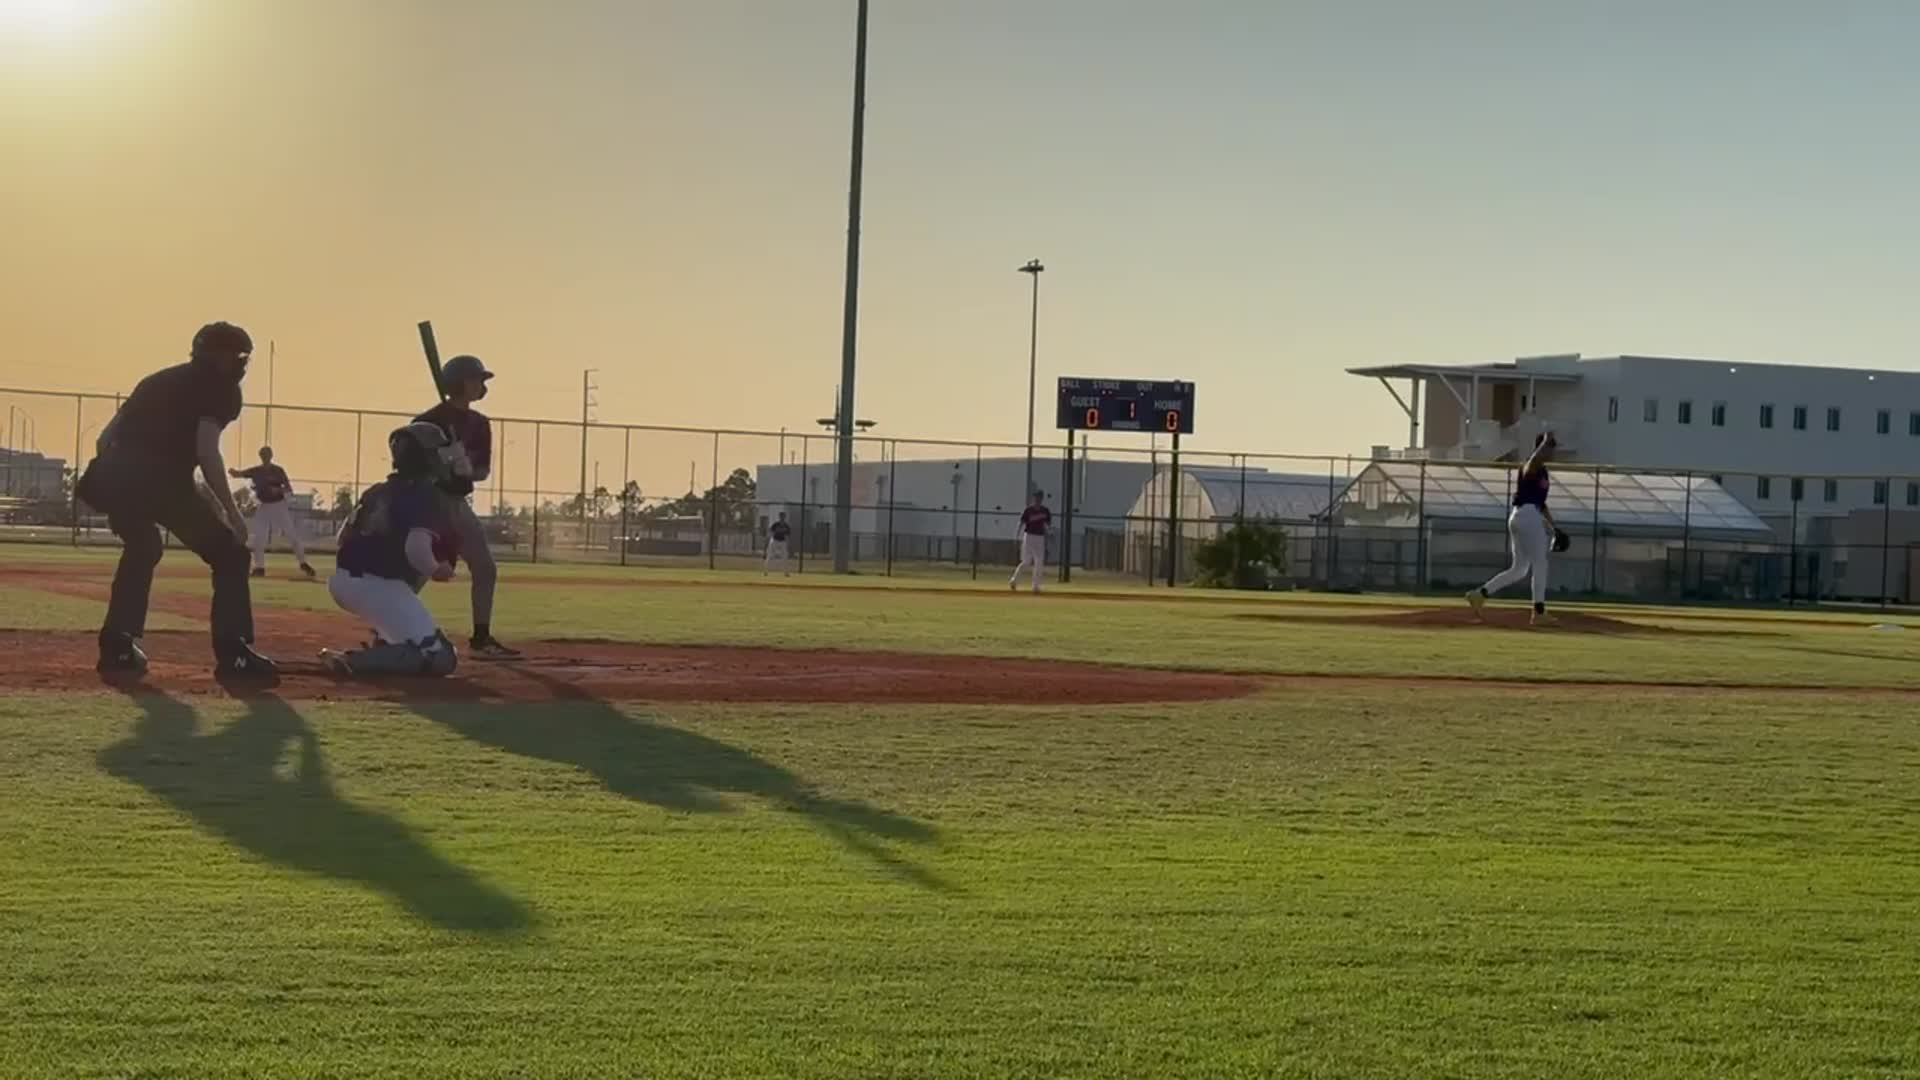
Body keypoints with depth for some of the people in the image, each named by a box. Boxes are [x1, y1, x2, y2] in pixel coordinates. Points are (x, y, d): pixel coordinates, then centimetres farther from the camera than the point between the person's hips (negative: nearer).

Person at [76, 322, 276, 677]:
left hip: (109, 476, 7)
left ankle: (117, 646, 27)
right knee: (229, 553, 7)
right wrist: (231, 511, -3)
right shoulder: (220, 386, 11)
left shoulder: (158, 379, 32)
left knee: (141, 549, 34)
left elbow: (105, 438, 25)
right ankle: (234, 654, -3)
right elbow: (206, 450, -5)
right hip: (160, 478, -7)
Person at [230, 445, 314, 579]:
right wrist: (232, 471, -32)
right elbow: (237, 474, -8)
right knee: (258, 538, -5)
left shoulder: (278, 471, -3)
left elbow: (289, 489, -4)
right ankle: (259, 568, 3)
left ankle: (303, 564, 5)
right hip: (263, 507, 2)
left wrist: (278, 489, -24)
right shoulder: (255, 471, 2)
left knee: (293, 535, -3)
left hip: (279, 506, -2)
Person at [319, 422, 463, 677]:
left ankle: (385, 642, 26)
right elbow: (416, 550, -24)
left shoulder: (377, 492, 18)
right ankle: (354, 661, -23)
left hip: (341, 581, 9)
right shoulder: (431, 497, -6)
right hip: (375, 587, -9)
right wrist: (435, 570, -11)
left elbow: (343, 537, 24)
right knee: (441, 658, -12)